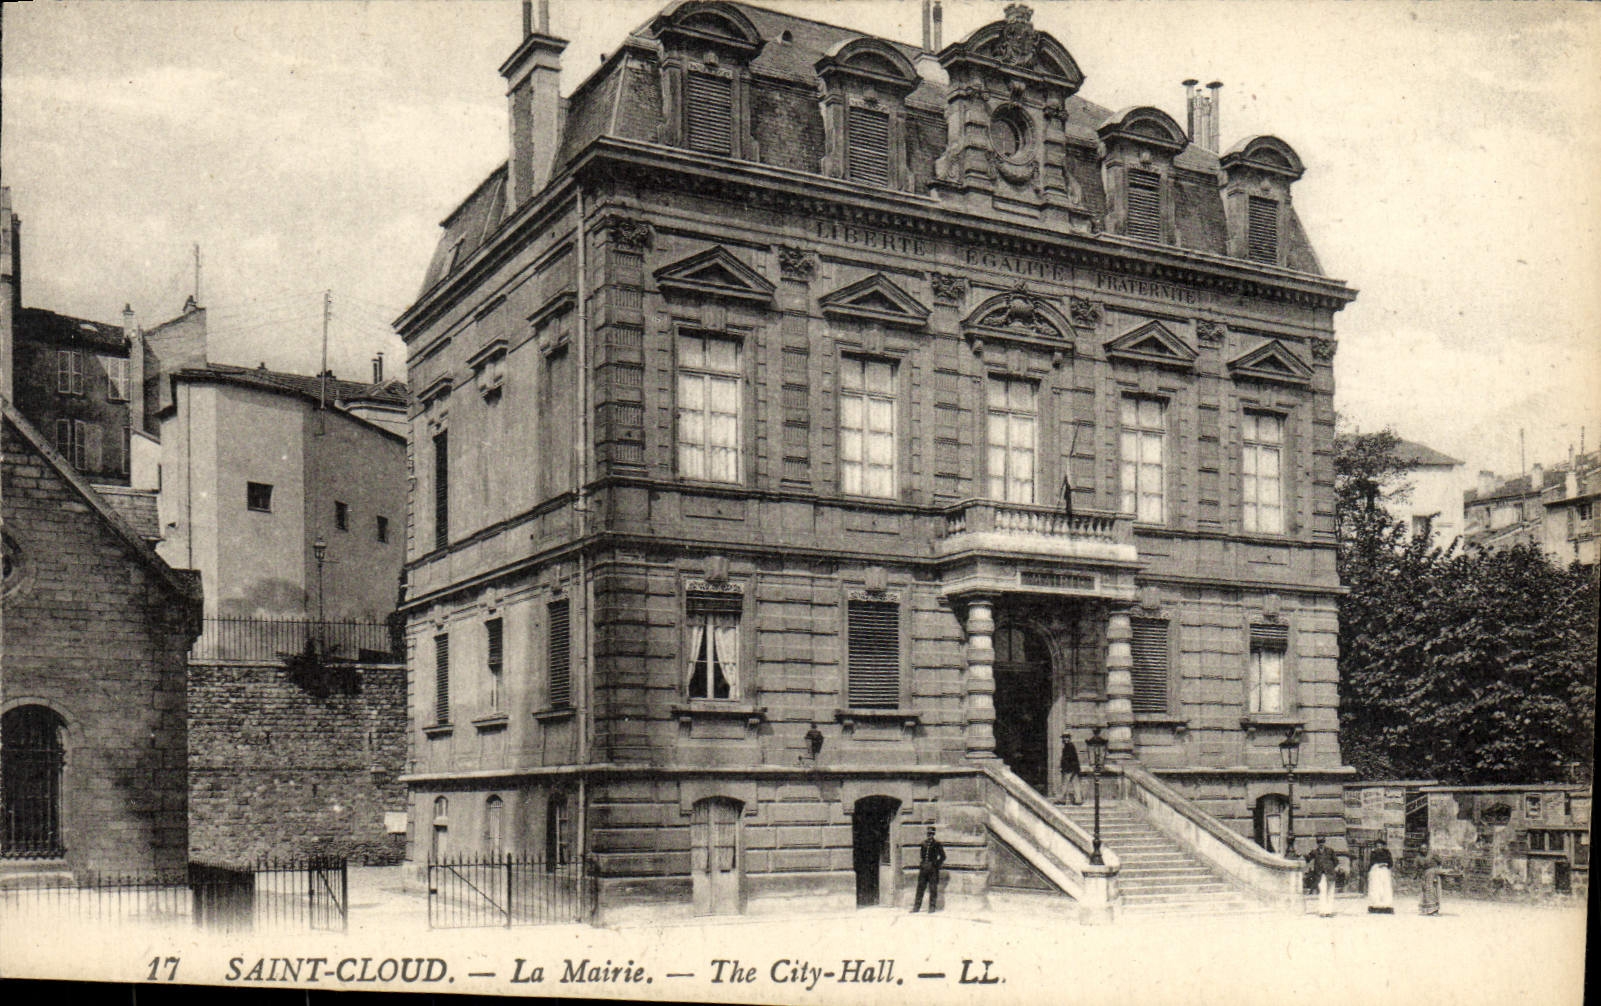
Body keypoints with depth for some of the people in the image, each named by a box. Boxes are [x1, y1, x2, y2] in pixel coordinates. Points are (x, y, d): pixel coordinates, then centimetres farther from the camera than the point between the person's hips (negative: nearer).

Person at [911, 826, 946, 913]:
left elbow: (943, 856, 3)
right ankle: (917, 907, 8)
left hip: (932, 868, -4)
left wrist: (937, 864, -4)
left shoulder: (937, 843, -1)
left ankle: (932, 907, 4)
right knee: (920, 887, 4)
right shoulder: (923, 843, 12)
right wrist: (920, 863, 12)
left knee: (933, 889, -1)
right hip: (923, 867, 4)